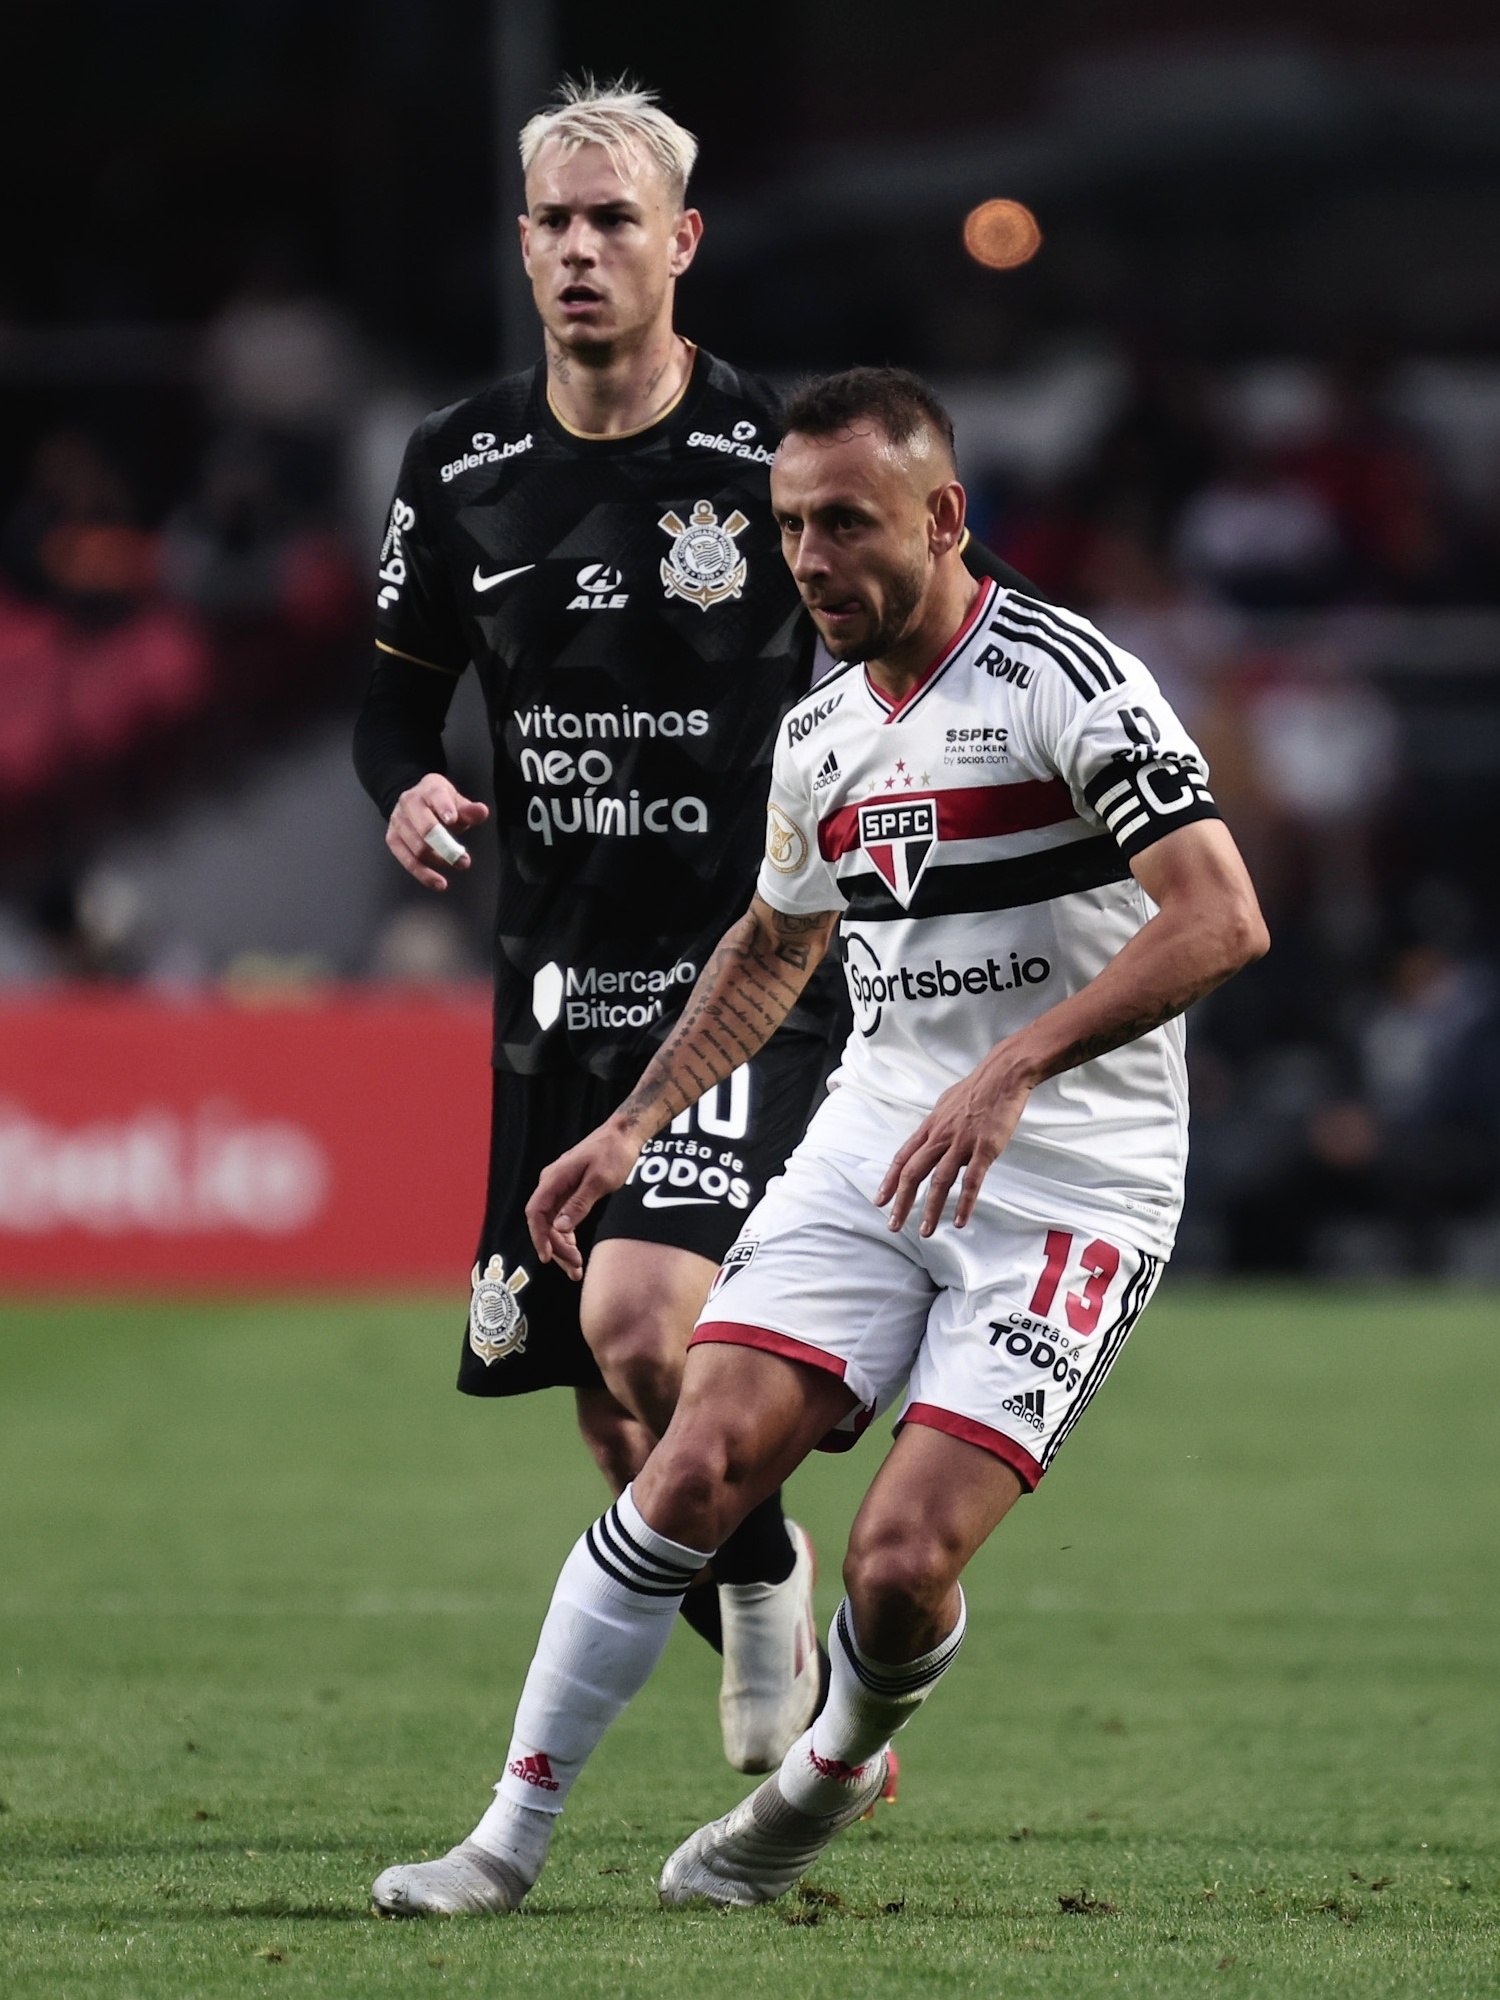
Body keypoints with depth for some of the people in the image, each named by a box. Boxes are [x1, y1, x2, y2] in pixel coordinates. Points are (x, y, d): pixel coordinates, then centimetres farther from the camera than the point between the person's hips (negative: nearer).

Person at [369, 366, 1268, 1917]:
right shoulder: (820, 736, 10)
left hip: (1071, 1180, -6)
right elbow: (774, 945, 29)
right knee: (694, 1474, -12)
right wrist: (629, 1129, 22)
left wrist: (1015, 1065, -30)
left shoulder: (1062, 677, -13)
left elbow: (1220, 918, -23)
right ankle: (512, 1835, -4)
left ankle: (838, 1765, 18)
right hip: (873, 1143, 6)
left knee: (900, 1563, -15)